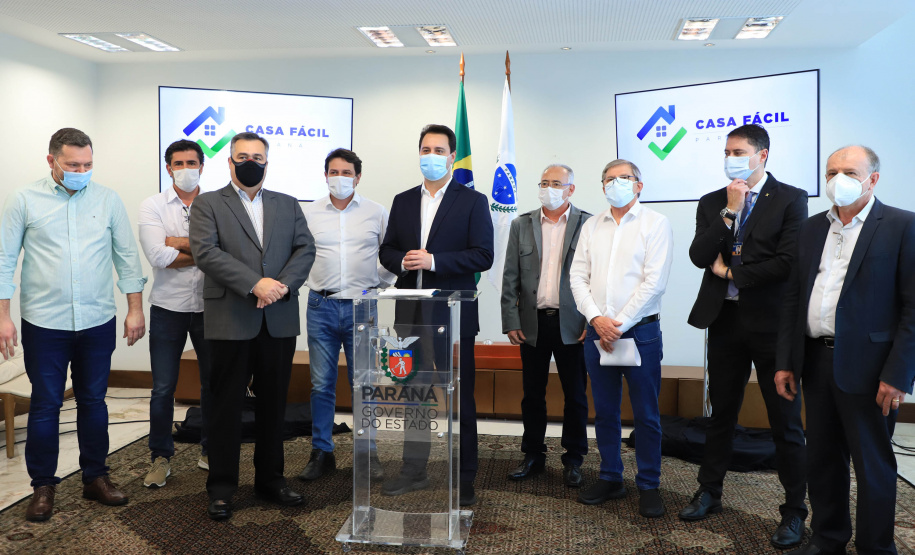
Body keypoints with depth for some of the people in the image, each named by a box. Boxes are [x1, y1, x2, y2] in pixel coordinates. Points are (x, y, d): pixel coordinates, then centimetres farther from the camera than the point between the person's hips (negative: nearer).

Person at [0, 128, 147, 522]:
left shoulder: (108, 200, 3)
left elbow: (127, 257, 5)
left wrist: (135, 309, 2)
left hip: (98, 322, 2)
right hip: (44, 323, -1)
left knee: (93, 401, 11)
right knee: (45, 405, 6)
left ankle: (95, 478, 24)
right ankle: (43, 486, 20)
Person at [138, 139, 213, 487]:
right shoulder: (153, 206, 1)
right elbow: (157, 256, -13)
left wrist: (178, 243, -12)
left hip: (209, 306, 1)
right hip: (168, 307, -1)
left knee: (213, 382, 10)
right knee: (163, 388, 4)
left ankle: (210, 451, 26)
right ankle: (160, 457, 19)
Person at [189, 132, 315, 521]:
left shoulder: (287, 205, 15)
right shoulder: (208, 204, 4)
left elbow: (305, 248, 5)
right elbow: (206, 252, -10)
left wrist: (284, 284, -13)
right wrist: (255, 284, -20)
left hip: (279, 321, 4)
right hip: (230, 321, -3)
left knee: (273, 403, 11)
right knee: (226, 405, 4)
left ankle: (270, 479, 25)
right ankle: (221, 489, 15)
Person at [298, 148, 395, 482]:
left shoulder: (376, 213, 4)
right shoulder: (309, 213, 5)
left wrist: (380, 283, 5)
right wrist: (308, 280, 4)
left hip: (361, 306, -1)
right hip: (321, 307, 1)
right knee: (321, 384, 5)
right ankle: (321, 453, 16)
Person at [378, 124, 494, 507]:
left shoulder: (473, 201, 0)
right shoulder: (403, 201, 14)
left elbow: (483, 256, -9)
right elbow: (386, 250, 13)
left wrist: (433, 261, -18)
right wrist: (403, 261, -10)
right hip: (411, 313, 4)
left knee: (461, 399, 3)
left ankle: (465, 479, 14)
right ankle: (414, 470, 25)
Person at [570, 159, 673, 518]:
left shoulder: (655, 224, -1)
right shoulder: (591, 226, 12)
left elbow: (654, 282, -10)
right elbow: (578, 277, 6)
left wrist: (620, 324, -12)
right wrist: (596, 318, -9)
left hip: (640, 330, -4)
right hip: (597, 331, 4)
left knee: (646, 414, 2)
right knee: (604, 411, 11)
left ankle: (649, 486, 15)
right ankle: (610, 479, 24)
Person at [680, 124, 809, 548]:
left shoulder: (790, 199, -4)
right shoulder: (712, 203, 9)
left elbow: (789, 261, -15)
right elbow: (699, 256, -4)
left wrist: (730, 272, -7)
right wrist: (730, 211, -11)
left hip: (772, 322, -4)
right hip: (725, 320, 4)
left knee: (786, 422, 4)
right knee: (721, 414, 15)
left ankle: (794, 511, 18)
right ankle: (709, 492, 29)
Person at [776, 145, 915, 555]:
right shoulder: (812, 229, 11)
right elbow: (793, 298, 11)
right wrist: (785, 362, 7)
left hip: (866, 367, -5)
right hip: (816, 361, 6)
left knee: (872, 465, 7)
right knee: (822, 458, 15)